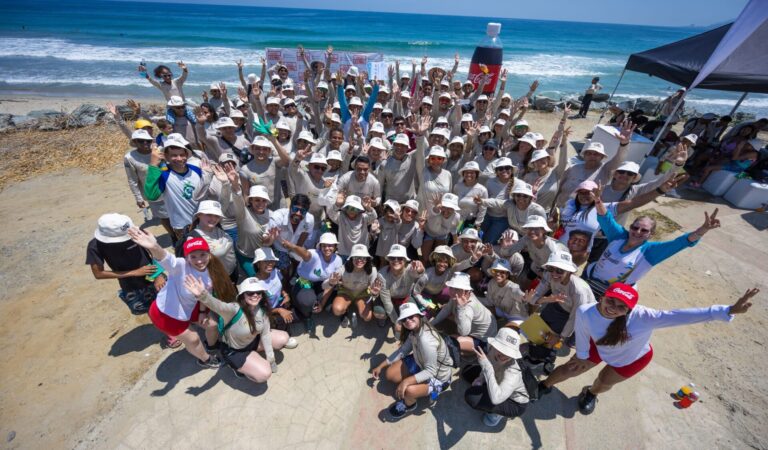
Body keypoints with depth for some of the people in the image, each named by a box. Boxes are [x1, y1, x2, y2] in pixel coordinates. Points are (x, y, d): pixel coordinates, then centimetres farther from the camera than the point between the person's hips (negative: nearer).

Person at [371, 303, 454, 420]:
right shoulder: (415, 330, -11)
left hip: (438, 376, -7)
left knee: (409, 390, -32)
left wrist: (407, 381, -42)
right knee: (390, 374, -4)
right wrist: (381, 366, 3)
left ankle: (409, 405, 3)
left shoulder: (426, 340, -38)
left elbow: (431, 371, -33)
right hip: (421, 363, 8)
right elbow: (403, 350, 1)